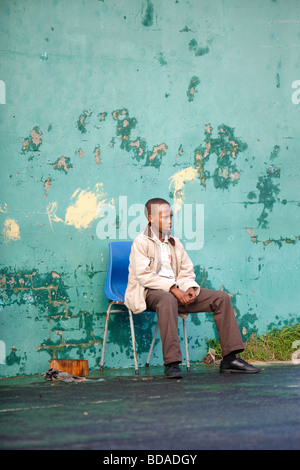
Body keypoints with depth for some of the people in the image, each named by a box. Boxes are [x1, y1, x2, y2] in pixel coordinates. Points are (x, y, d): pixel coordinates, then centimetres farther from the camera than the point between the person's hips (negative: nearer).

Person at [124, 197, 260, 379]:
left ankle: (230, 359, -8)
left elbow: (187, 271, 15)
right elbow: (144, 276, -15)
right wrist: (173, 288, -22)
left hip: (176, 291, 7)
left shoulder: (175, 243, 18)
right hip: (148, 292, -7)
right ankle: (172, 363, -46)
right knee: (167, 299, -43)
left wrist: (190, 288, -8)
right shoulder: (141, 242, -4)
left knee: (221, 298, -5)